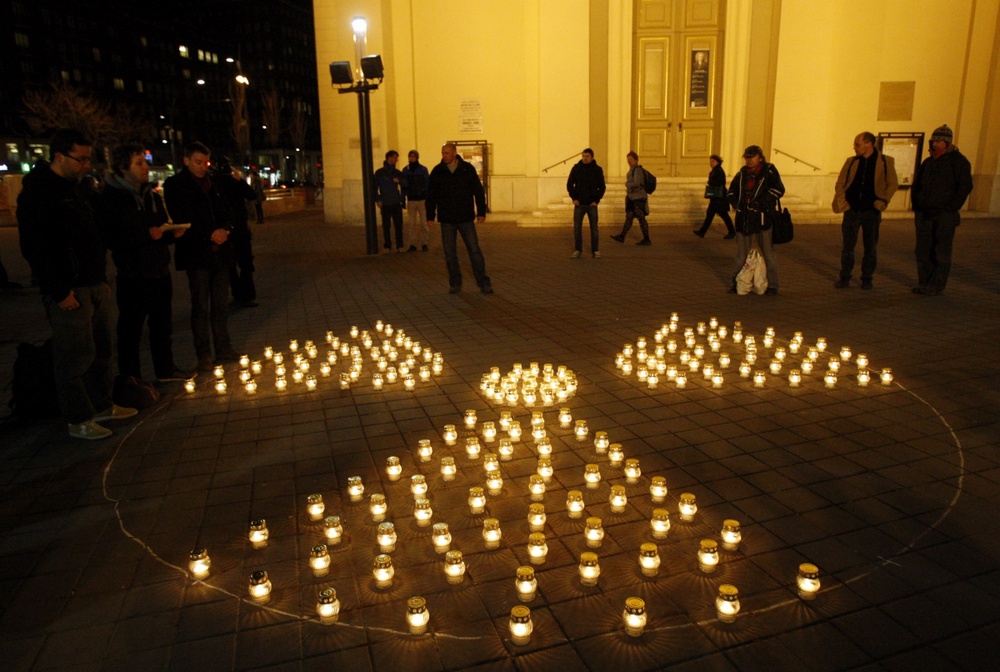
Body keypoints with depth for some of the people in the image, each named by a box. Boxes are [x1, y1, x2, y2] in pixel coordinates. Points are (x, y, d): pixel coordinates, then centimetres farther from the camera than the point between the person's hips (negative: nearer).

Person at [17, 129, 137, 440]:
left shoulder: (76, 188, 16)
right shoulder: (36, 193, -12)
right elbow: (33, 248, -17)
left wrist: (102, 277, 14)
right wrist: (60, 291, -19)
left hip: (95, 285, 9)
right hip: (68, 290, -9)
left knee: (101, 350, 15)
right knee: (75, 356, -2)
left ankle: (102, 405, 28)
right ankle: (79, 420, 10)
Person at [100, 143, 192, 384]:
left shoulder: (153, 197, 14)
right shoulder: (112, 199, -9)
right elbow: (111, 238, -17)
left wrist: (173, 233, -2)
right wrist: (146, 235, -23)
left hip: (160, 271, 7)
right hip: (133, 276, -7)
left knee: (163, 324, 15)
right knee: (131, 328, 3)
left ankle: (165, 369, 29)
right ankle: (130, 379, 14)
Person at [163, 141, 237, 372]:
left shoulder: (213, 183, 14)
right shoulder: (175, 185, -2)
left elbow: (226, 212, 17)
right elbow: (178, 222, -8)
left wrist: (225, 230, -5)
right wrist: (209, 238, -12)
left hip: (220, 252, 5)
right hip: (196, 254, -5)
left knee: (221, 305, 8)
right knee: (200, 307, 0)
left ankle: (224, 349, 16)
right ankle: (204, 355, 7)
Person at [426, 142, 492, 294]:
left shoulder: (467, 169, -1)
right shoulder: (437, 171, 3)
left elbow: (478, 191, 2)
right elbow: (431, 195, 8)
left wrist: (481, 212, -3)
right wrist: (430, 216, 4)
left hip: (466, 218, -2)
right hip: (446, 220, 2)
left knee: (474, 250, -2)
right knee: (450, 253, 5)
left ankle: (483, 283, 4)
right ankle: (455, 284, 15)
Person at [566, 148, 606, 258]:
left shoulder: (597, 169, 0)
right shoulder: (576, 168, 0)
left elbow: (602, 187, 4)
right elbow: (569, 184, 5)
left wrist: (597, 200, -5)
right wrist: (573, 198, -5)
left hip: (592, 204, -1)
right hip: (579, 204, 1)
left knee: (594, 228, 3)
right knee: (577, 227, 1)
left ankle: (595, 250, 11)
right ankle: (577, 250, 9)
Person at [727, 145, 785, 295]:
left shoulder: (769, 170, -3)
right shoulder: (742, 173, 12)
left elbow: (779, 190, -14)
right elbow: (732, 190, 25)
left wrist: (761, 203, -21)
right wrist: (736, 204, 8)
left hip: (762, 219, -4)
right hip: (744, 219, 4)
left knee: (768, 254, 5)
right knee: (741, 254, 10)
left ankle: (772, 285, 13)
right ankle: (734, 284, 17)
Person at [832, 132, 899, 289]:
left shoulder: (885, 162, -2)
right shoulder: (851, 161, 5)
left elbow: (893, 184, 3)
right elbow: (840, 183, 9)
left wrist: (883, 201, -7)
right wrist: (842, 201, -3)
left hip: (871, 211, -1)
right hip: (852, 210, 1)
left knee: (871, 247, 6)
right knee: (847, 246, 2)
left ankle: (867, 279, 16)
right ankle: (844, 278, 11)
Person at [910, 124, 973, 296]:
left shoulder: (958, 161, -2)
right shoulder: (928, 162, 16)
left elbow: (965, 186, -7)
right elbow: (916, 184, 23)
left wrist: (951, 208, -12)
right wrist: (916, 204, 11)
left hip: (945, 215, -6)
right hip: (924, 214, 6)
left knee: (941, 252, -1)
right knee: (923, 250, 6)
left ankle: (936, 286, 2)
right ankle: (924, 283, 14)